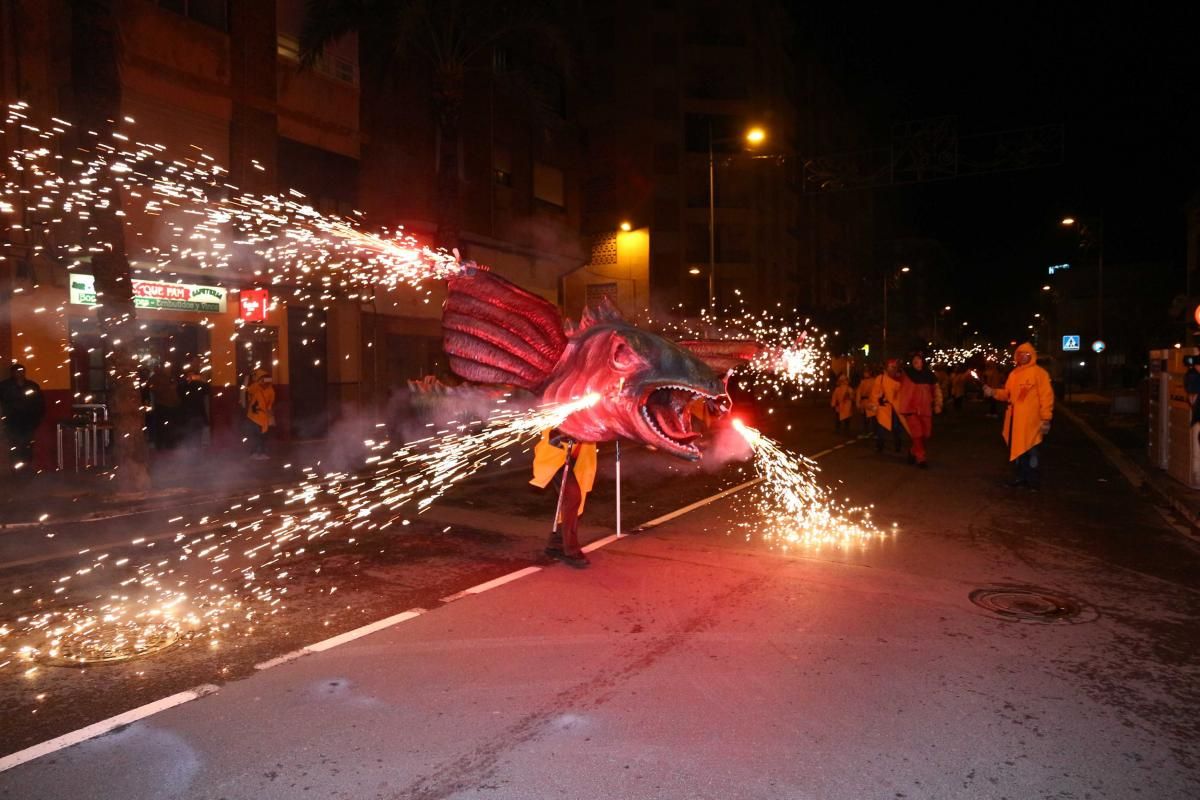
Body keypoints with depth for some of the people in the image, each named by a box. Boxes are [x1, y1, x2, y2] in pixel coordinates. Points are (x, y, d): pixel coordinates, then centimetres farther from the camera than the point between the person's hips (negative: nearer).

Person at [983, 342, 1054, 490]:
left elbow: (1046, 396, -11)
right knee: (1018, 448, 14)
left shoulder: (1039, 373, -7)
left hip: (1031, 421, -6)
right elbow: (1007, 394, 16)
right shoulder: (1013, 374, 14)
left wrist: (1046, 419, -17)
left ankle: (1034, 481, 8)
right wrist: (993, 392, -4)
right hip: (1015, 420, 7)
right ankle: (1021, 476, 25)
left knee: (1031, 451, 0)